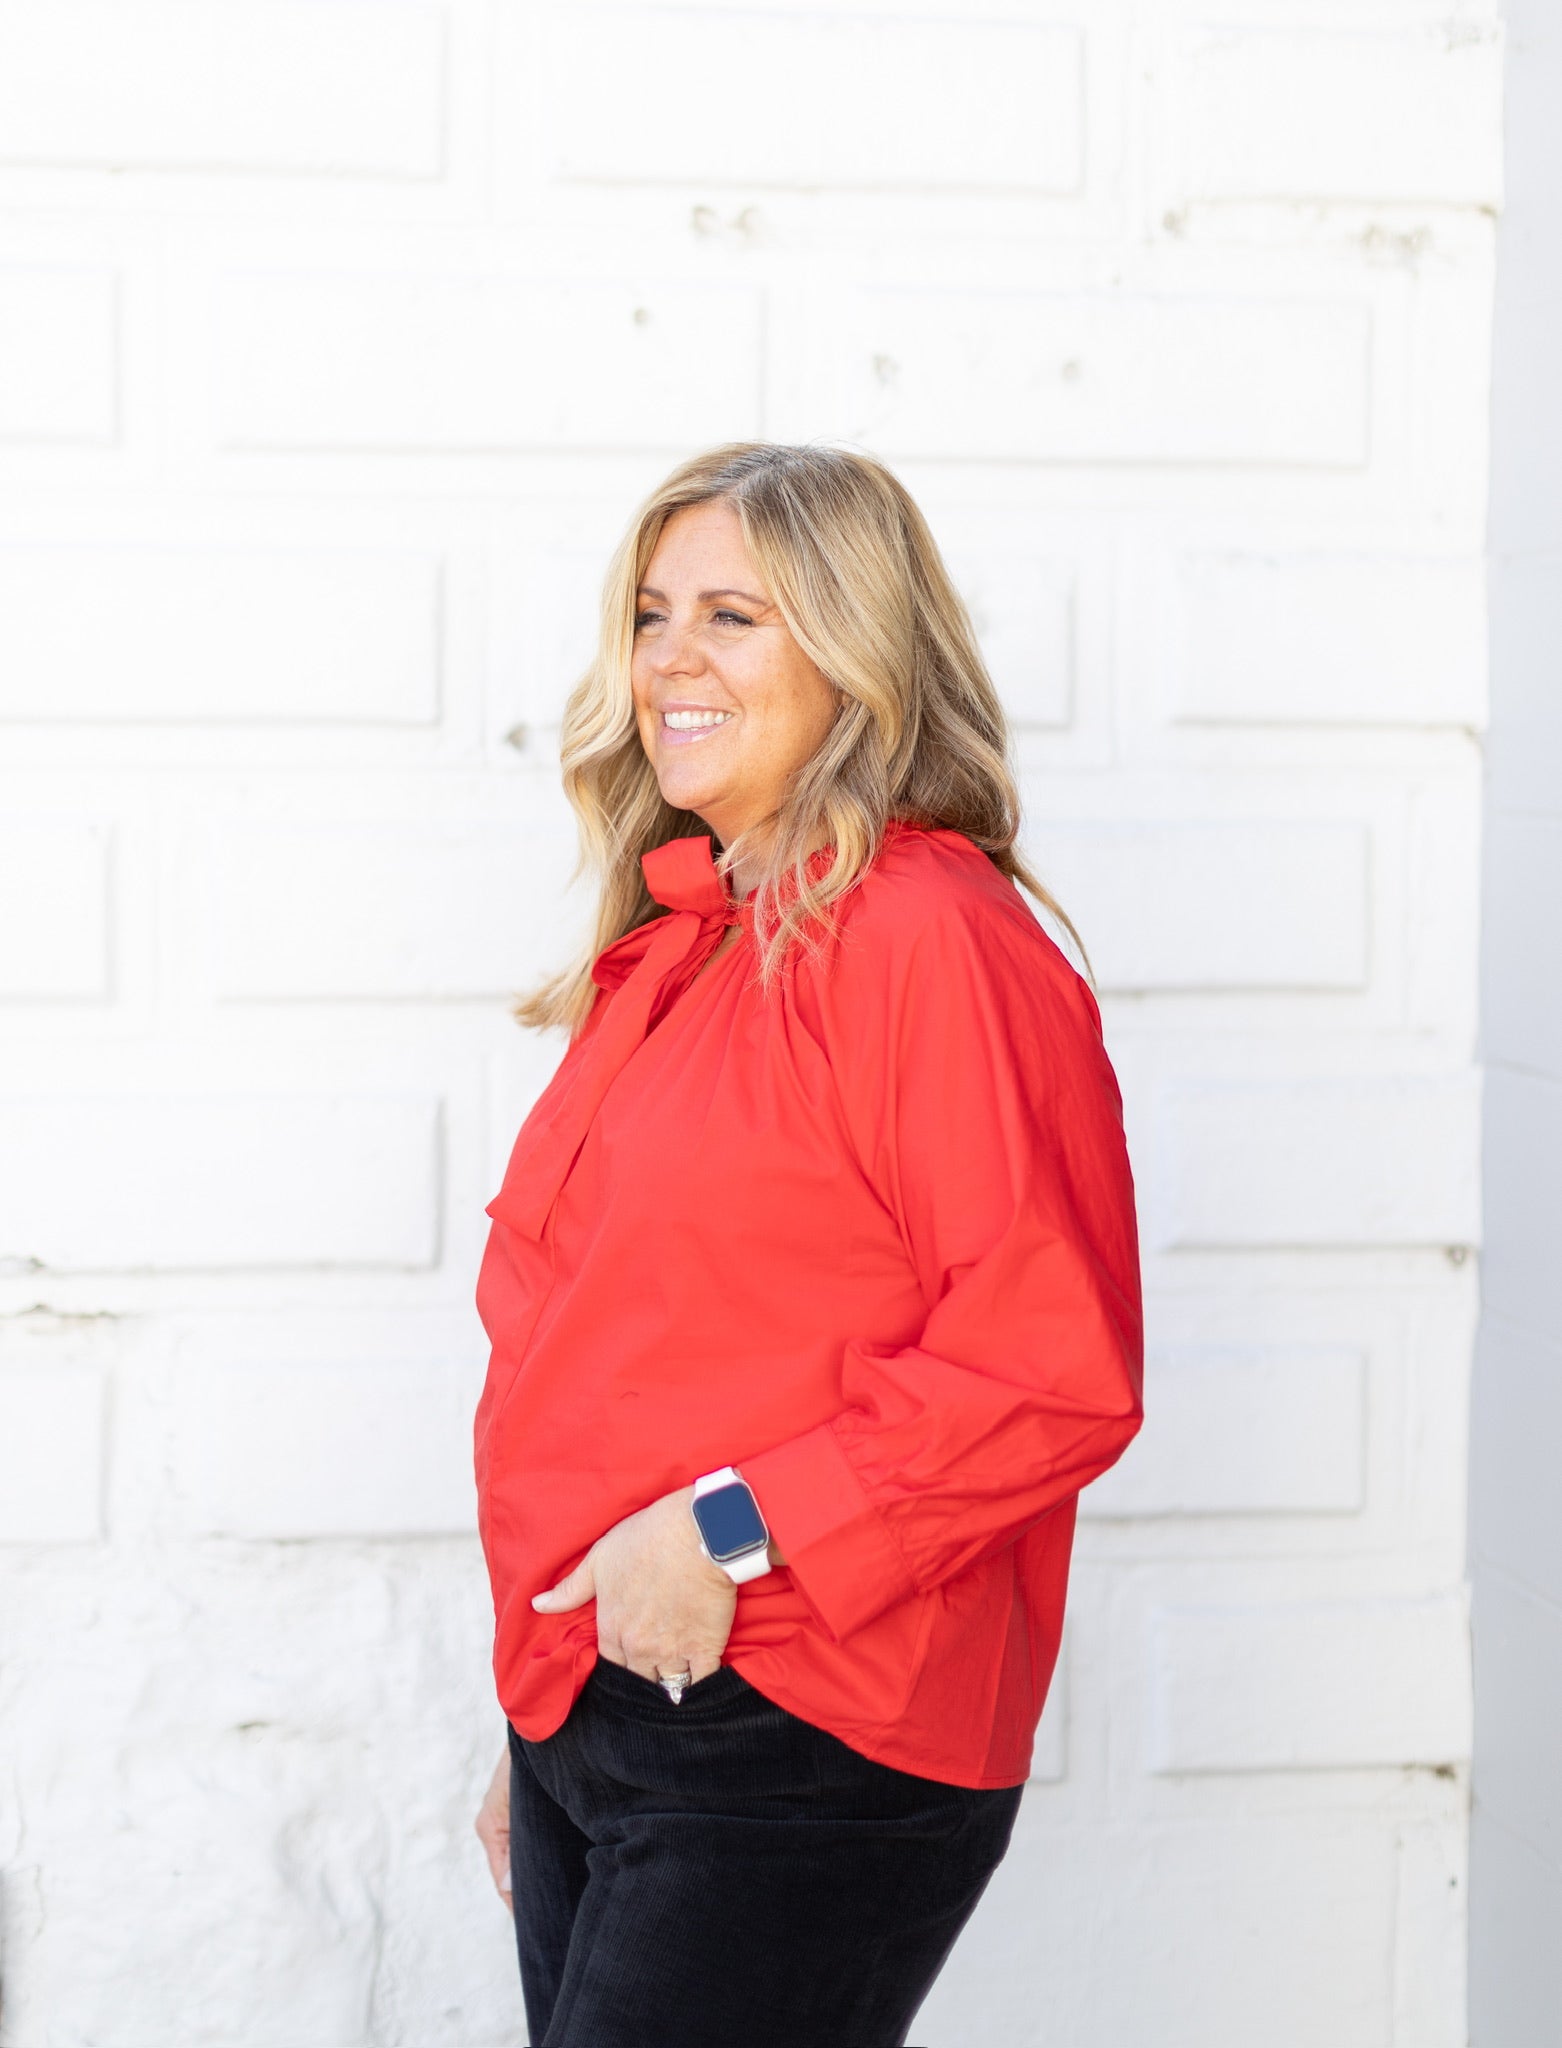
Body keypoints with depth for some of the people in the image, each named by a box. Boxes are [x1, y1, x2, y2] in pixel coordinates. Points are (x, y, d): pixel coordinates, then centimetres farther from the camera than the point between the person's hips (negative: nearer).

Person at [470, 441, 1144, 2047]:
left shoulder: (934, 942, -12)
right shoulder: (677, 953, 15)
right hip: (593, 1716, 8)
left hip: (798, 1747, -8)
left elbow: (1054, 1372, -18)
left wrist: (738, 1529, -19)